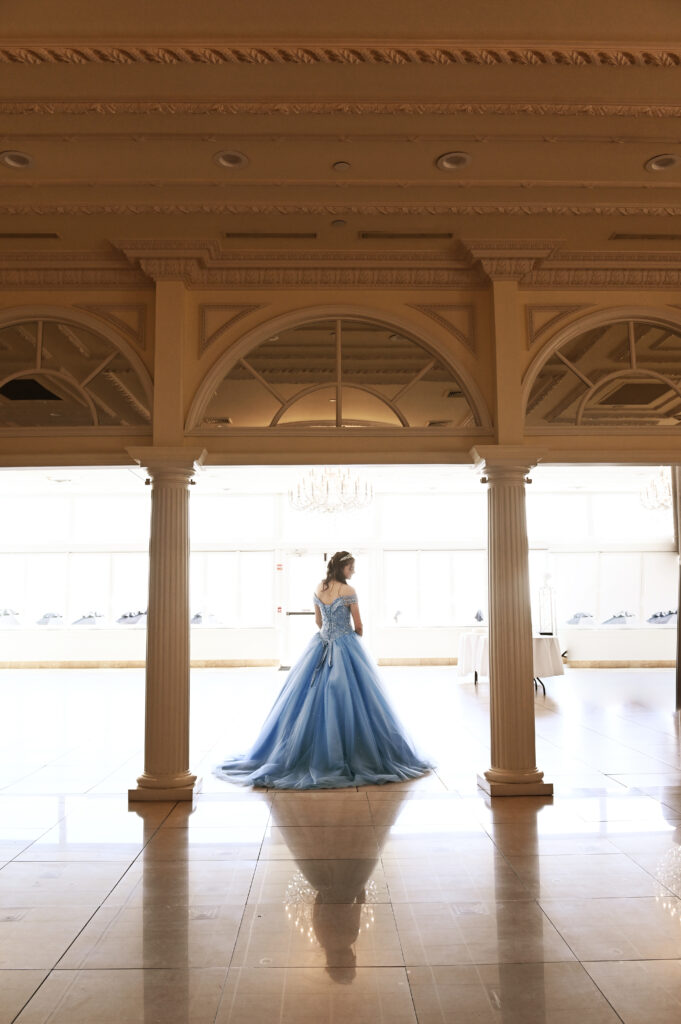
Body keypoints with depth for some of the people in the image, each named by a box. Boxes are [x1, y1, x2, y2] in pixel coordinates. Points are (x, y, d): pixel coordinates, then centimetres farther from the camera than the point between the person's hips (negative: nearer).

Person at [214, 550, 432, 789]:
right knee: (346, 700, 0)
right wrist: (355, 636, 16)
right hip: (345, 646, -6)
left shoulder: (318, 589, 7)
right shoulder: (348, 591, -12)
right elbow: (358, 626, -5)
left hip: (322, 646, 6)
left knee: (315, 699, 9)